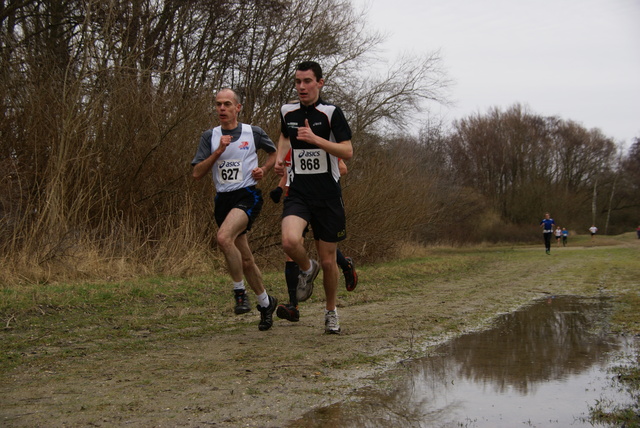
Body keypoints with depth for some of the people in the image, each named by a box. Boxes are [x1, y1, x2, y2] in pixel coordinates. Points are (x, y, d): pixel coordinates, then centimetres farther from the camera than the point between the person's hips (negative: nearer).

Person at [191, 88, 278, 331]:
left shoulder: (254, 133, 1)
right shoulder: (210, 136, 6)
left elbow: (275, 152, 20)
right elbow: (197, 173, -1)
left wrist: (264, 169, 1)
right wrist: (218, 151, -12)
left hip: (247, 195, -4)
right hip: (223, 199, 4)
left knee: (224, 238, -31)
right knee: (245, 260, 10)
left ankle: (240, 292, -15)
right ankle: (266, 303, 30)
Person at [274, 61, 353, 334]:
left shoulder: (331, 113, -6)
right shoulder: (287, 112, 7)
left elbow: (347, 152, -13)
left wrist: (315, 139, -23)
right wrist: (280, 158, 12)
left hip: (328, 196, -2)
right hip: (297, 193, 2)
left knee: (328, 260, 5)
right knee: (290, 241, -27)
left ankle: (331, 311, 29)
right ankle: (307, 269, 8)